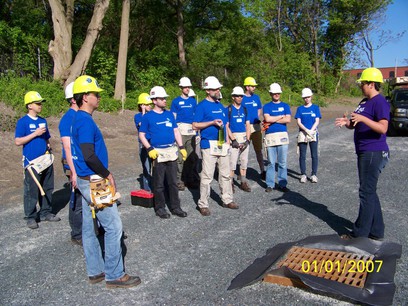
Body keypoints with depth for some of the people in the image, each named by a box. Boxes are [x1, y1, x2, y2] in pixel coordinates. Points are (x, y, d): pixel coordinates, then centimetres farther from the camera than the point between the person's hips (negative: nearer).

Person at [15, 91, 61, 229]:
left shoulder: (43, 121, 11)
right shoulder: (23, 122, -7)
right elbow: (18, 141, -12)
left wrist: (48, 146, 2)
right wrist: (35, 133, -17)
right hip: (31, 162, -6)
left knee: (47, 189, 12)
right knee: (31, 191, 1)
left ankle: (46, 212, 26)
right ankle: (30, 217, 14)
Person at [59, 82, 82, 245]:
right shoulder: (68, 119, -15)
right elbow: (67, 147, -20)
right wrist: (74, 173, -23)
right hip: (77, 167, -8)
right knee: (78, 202, 4)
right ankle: (77, 235, 19)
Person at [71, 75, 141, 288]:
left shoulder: (80, 119, 13)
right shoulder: (85, 121, -18)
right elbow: (89, 156, -27)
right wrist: (107, 175, -14)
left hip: (87, 180, 10)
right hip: (94, 182, -10)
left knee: (89, 226, 15)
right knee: (113, 226, -2)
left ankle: (95, 272, 27)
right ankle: (114, 275, 9)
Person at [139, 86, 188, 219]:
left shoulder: (169, 114, 11)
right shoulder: (148, 116, -2)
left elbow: (176, 131, 14)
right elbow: (141, 135, -1)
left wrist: (181, 147, 6)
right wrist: (149, 149, -14)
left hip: (172, 151, 4)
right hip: (158, 153, -4)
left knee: (173, 182, 10)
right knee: (159, 184, 4)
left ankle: (175, 207, 19)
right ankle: (160, 208, 17)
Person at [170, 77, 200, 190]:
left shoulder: (193, 101, 15)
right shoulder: (176, 101, 5)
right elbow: (173, 118, 3)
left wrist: (197, 131, 15)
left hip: (191, 132, 4)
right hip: (180, 132, -3)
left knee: (192, 157, 6)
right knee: (180, 157, -3)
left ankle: (191, 180, 15)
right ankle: (179, 180, 5)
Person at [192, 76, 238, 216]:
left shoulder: (220, 105, 16)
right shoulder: (202, 106, -6)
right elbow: (195, 125, -11)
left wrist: (227, 138, 11)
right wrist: (212, 122, -18)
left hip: (222, 144, 7)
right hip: (209, 144, -7)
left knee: (225, 174, 14)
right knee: (207, 176, -4)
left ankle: (227, 199, 26)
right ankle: (203, 204, 6)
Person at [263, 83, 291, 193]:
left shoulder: (285, 106, 13)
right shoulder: (266, 106, 9)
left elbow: (288, 120, -3)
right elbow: (267, 119, -9)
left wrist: (273, 120, -6)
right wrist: (281, 116, -2)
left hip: (283, 135, 1)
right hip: (270, 136, -1)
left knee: (283, 162, 1)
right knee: (271, 162, 2)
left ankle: (282, 184, 9)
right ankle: (270, 184, 9)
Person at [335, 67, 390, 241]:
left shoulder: (380, 102, -13)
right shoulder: (364, 102, 17)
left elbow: (383, 128, -23)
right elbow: (356, 125, 24)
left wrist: (362, 119, -31)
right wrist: (347, 123, 4)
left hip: (374, 153, -10)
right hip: (364, 153, 10)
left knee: (367, 192, -4)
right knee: (370, 192, 15)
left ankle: (360, 234, 4)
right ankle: (376, 232, 25)